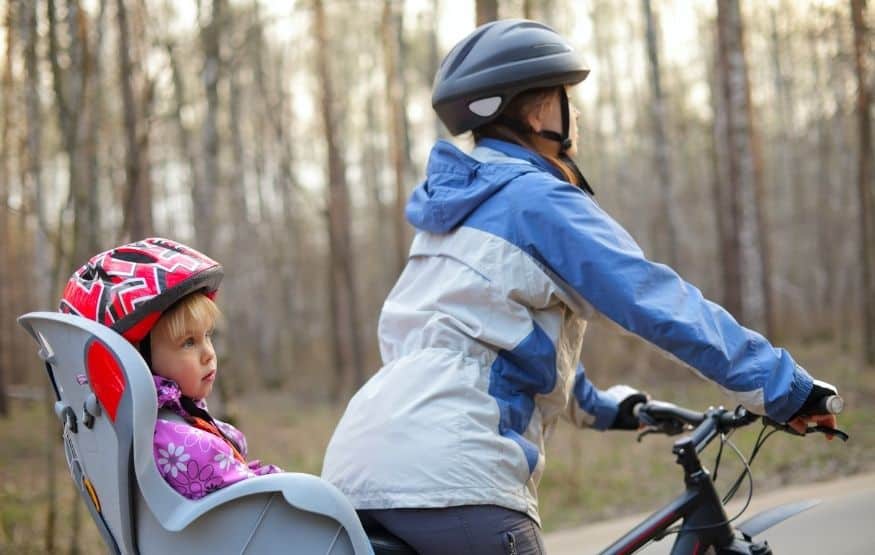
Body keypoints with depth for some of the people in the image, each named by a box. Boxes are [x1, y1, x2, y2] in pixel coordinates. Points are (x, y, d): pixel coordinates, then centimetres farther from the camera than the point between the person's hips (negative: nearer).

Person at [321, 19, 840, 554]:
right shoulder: (538, 199, -4)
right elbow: (663, 302, -8)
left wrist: (602, 407, 46)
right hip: (445, 477, -9)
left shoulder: (462, 203, 24)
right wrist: (787, 387, -2)